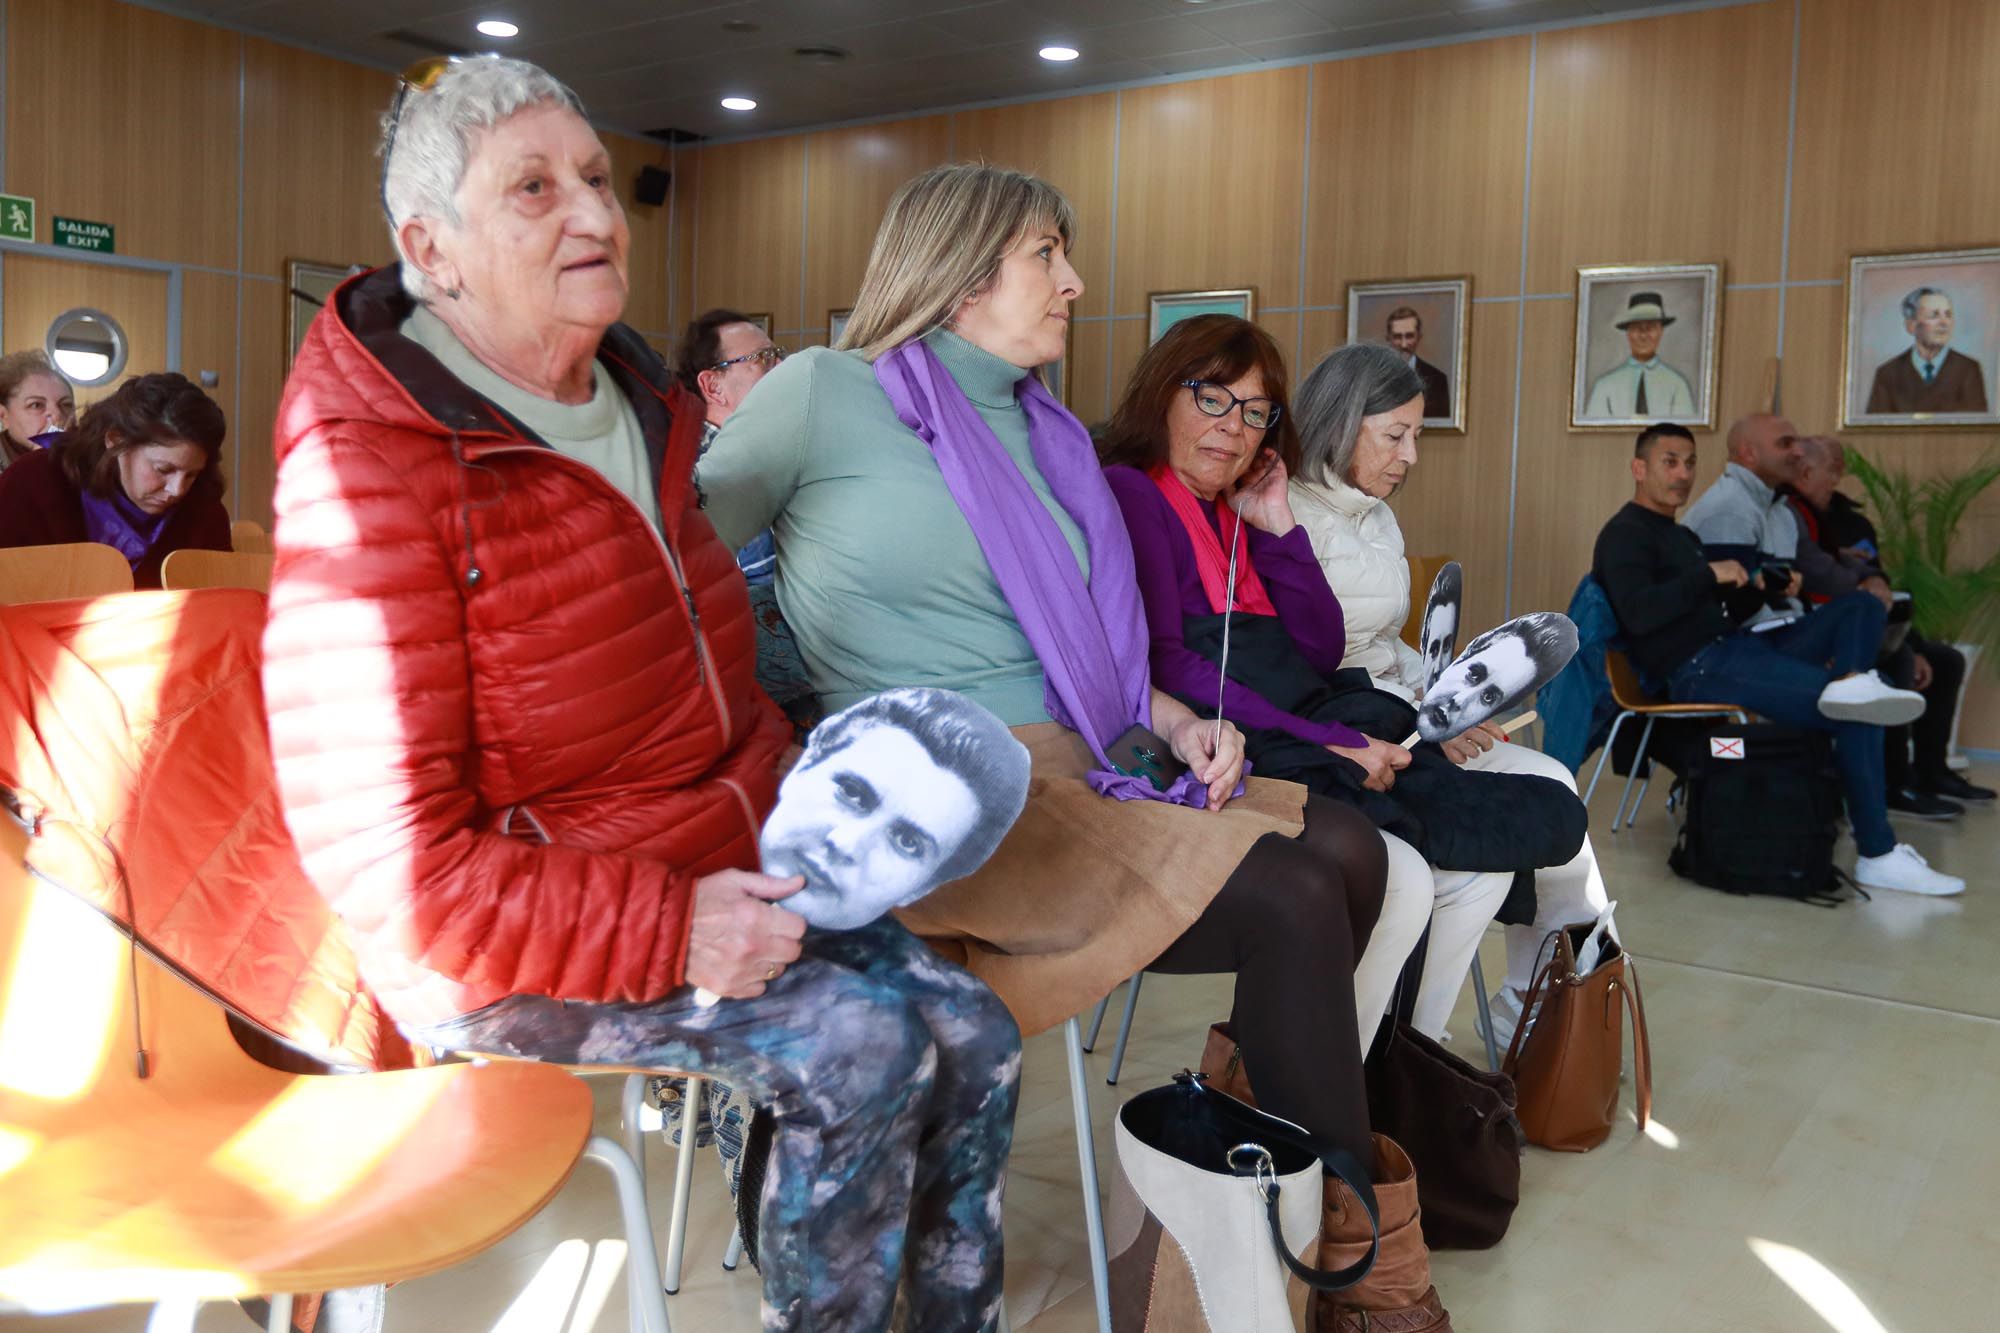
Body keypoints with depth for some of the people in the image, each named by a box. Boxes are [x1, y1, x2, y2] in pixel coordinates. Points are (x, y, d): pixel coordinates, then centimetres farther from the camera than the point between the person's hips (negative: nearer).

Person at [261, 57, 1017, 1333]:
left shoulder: (636, 414, 8)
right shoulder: (369, 475, -20)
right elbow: (389, 866, -22)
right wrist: (666, 935, -27)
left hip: (719, 889, 8)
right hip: (504, 954, -7)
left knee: (977, 1034, -5)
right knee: (860, 1043, -24)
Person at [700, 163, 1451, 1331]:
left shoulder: (1046, 432, 19)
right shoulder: (828, 394, -3)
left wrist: (1181, 724, 6)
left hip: (1069, 767, 8)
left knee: (1347, 848, -11)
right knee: (1290, 902, -20)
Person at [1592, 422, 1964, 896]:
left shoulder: (1680, 534, 24)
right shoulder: (1625, 535, -6)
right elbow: (1638, 613, -23)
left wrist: (1764, 587, 3)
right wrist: (1709, 574, -19)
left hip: (1737, 646, 10)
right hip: (1701, 669, -10)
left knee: (1861, 606, 6)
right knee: (1859, 716, -16)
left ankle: (1847, 682, -25)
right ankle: (1877, 855, -10)